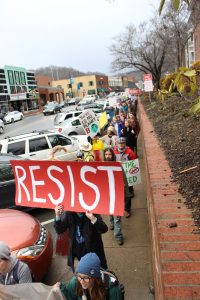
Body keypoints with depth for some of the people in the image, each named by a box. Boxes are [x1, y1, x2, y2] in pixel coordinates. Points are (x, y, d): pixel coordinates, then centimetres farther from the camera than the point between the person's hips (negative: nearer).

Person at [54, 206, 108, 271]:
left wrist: (93, 218, -46)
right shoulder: (69, 214, -9)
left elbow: (104, 229, -28)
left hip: (93, 250, -3)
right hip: (77, 251, 3)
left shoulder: (92, 213, -19)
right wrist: (57, 216, -26)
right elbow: (59, 230, -7)